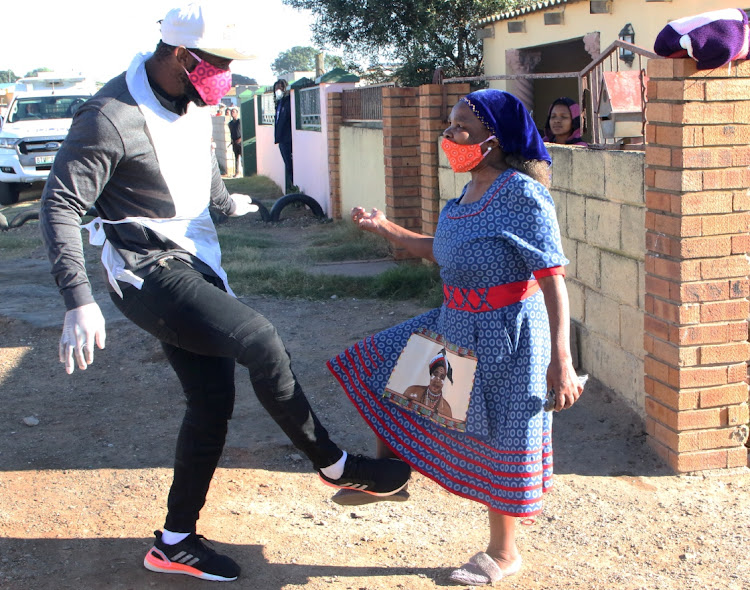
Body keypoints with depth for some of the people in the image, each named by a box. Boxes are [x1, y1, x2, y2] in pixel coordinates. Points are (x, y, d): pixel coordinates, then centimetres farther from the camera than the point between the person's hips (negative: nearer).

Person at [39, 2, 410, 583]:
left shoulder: (194, 105, 6)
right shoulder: (112, 117, -20)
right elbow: (61, 204, -19)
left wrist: (226, 202, 44)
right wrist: (80, 301, -27)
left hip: (198, 265, 9)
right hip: (151, 273, -9)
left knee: (213, 403, 8)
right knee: (259, 338, -23)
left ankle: (176, 541, 23)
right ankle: (335, 465, -3)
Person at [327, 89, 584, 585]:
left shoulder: (522, 194, -21)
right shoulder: (469, 193, 5)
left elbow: (553, 278, -24)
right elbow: (442, 252, 20)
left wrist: (561, 360, -26)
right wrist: (385, 228, 14)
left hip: (505, 338, -9)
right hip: (456, 325, 9)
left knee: (496, 443, 6)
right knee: (379, 367, 14)